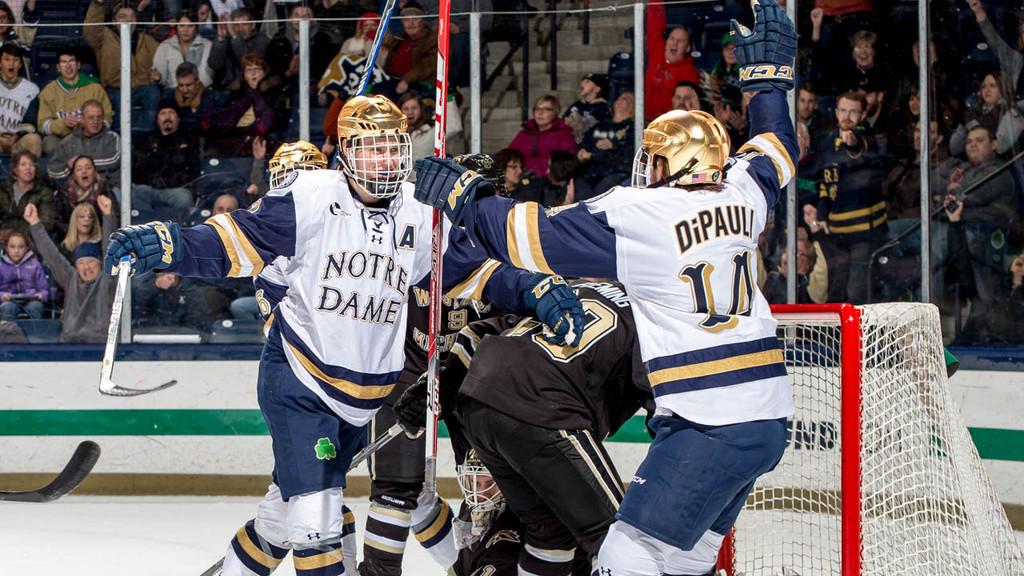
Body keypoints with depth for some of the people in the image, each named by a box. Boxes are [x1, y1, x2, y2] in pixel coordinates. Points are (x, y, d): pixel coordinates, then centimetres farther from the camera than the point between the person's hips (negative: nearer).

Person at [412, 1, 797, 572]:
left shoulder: (637, 217, -10)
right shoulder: (740, 195, 9)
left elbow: (533, 235, -7)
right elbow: (775, 151, 32)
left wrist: (463, 202, 7)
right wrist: (769, 72, 43)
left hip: (711, 428, -9)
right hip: (769, 420, 9)